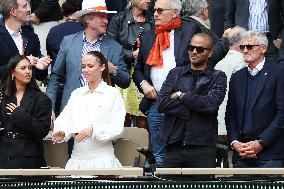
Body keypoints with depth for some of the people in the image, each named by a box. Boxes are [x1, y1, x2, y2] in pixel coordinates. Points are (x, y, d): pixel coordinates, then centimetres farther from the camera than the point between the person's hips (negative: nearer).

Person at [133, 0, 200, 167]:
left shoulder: (190, 29, 2)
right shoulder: (148, 37, 18)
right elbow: (138, 69, 24)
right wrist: (143, 83, 3)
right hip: (155, 102, 5)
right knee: (159, 157, 7)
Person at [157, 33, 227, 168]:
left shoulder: (217, 77, 6)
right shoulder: (175, 73, 14)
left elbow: (211, 104, -11)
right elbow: (162, 103, 1)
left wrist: (181, 95, -3)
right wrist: (194, 107, -7)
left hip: (202, 148, -2)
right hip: (174, 145, 2)